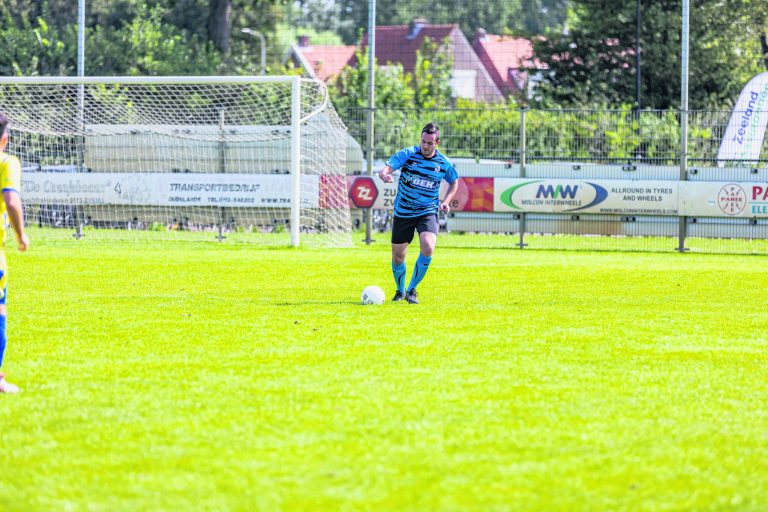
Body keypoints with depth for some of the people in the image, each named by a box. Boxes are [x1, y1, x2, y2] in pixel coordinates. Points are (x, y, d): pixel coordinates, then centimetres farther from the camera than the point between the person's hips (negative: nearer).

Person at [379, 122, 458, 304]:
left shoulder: (444, 163, -3)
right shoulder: (407, 154, -10)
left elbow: (454, 181, 16)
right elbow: (386, 168, -20)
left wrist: (446, 201, 0)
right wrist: (385, 175, -45)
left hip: (428, 212, 0)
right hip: (403, 212, 0)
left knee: (428, 248, -24)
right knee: (398, 256, 7)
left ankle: (411, 290, -7)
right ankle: (400, 290, 35)